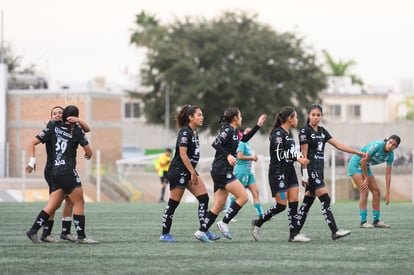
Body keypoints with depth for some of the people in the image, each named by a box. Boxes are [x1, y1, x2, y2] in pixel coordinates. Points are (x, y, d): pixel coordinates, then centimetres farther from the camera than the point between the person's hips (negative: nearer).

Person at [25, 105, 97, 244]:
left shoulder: (53, 127, 10)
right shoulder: (77, 130, -3)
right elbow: (89, 152, -2)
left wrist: (32, 160, 8)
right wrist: (88, 156, 20)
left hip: (55, 171, 6)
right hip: (67, 171, -6)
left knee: (53, 205, 8)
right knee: (79, 203, 0)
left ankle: (33, 230, 1)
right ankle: (81, 236, -1)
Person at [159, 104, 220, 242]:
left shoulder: (194, 132, 12)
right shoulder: (184, 132, -15)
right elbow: (183, 154, -21)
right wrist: (193, 173, -22)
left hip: (190, 171, 9)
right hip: (178, 171, -9)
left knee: (204, 198, 0)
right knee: (173, 203, -2)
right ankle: (165, 234, 6)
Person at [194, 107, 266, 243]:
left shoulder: (234, 132, 17)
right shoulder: (227, 130, -11)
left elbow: (245, 138, 34)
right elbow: (216, 144, -22)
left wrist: (258, 125, 30)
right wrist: (228, 155, -30)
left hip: (223, 172, 10)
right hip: (222, 170, -10)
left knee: (219, 205, 7)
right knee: (243, 197, -11)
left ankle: (201, 231, 6)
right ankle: (224, 223, -8)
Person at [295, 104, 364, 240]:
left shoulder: (322, 131, 14)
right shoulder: (305, 131, -8)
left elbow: (338, 145, 14)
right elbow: (304, 153, -11)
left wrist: (357, 152, 9)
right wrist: (305, 174, -15)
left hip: (319, 169, 8)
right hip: (310, 169, -8)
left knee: (308, 201, 8)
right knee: (325, 199, -13)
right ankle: (335, 231, -16)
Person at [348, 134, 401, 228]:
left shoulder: (390, 155, -8)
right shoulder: (377, 145, -28)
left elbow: (388, 174, -5)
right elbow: (363, 160, -27)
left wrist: (387, 193, -9)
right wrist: (366, 179, -19)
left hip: (366, 167, 7)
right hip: (356, 164, -7)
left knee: (376, 192, 2)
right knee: (364, 191, -17)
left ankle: (376, 221, 10)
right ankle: (363, 222, -18)